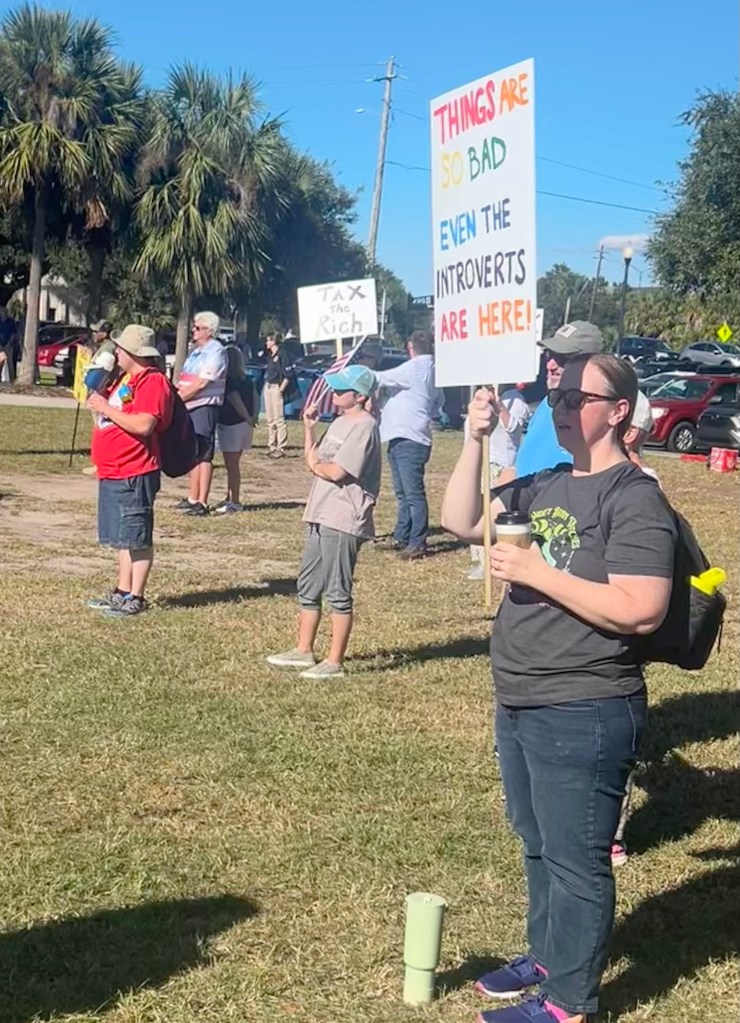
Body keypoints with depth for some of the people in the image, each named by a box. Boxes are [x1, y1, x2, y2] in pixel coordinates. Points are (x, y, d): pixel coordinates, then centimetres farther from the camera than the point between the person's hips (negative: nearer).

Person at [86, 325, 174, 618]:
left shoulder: (153, 382, -15)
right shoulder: (126, 378, 18)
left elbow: (143, 425, -26)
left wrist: (106, 408, -18)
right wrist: (98, 398, 9)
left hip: (134, 474, -10)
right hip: (113, 472, 10)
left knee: (137, 538, -3)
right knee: (124, 537, 16)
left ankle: (135, 598, 2)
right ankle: (122, 591, 24)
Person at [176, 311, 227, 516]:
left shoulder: (215, 352, -11)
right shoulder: (195, 350, 17)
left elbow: (201, 383, -17)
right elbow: (184, 379, 20)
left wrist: (178, 398, -12)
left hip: (205, 406, -9)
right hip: (189, 407, 9)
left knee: (204, 456, -7)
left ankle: (202, 503, -6)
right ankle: (193, 498, 22)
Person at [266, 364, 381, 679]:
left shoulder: (363, 426, -14)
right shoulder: (340, 423, 16)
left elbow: (336, 472, -21)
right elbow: (314, 460, 16)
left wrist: (315, 464, -1)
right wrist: (308, 426, 8)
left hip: (344, 522, -10)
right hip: (320, 517, 10)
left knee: (338, 593, -2)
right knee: (308, 587, 17)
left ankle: (335, 661, 5)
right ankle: (304, 651, 28)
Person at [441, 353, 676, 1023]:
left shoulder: (635, 498, -16)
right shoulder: (542, 487, 9)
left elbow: (641, 612, -24)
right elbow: (461, 522, 8)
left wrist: (538, 573, -22)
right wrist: (475, 440, -3)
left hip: (584, 716, -9)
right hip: (520, 706, 9)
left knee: (574, 860, 4)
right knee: (538, 846, 22)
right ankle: (546, 956, 40)